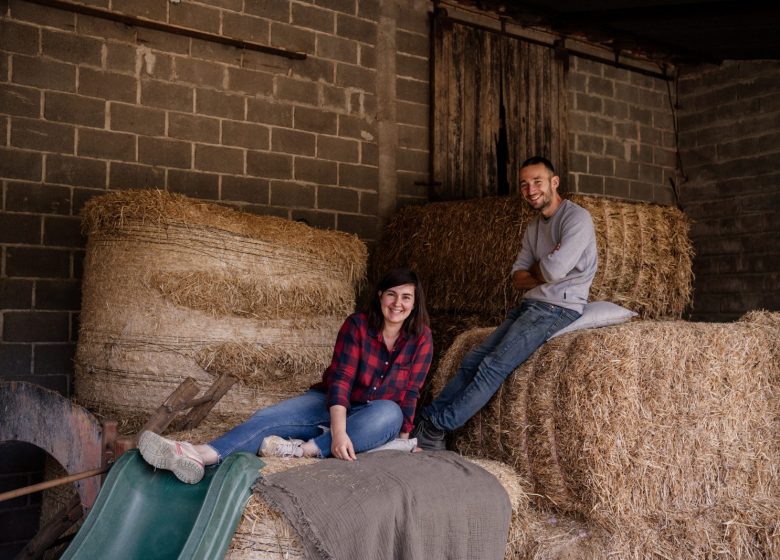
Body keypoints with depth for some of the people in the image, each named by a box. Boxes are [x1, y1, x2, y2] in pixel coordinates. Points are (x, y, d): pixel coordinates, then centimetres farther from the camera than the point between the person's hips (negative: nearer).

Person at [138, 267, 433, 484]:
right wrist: (338, 431, -34)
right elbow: (340, 379, -20)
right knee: (266, 418, -25)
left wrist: (403, 437, -13)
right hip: (330, 403, 1)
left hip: (373, 413, 0)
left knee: (390, 413, -38)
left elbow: (410, 392, -3)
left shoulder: (420, 337, -7)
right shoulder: (357, 325, -11)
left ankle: (304, 449, -44)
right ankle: (201, 455, -50)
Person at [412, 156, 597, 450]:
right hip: (530, 304, 8)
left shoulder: (577, 218, -10)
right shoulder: (534, 226, 18)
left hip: (558, 307, -8)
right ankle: (424, 420, -1)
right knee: (472, 360, -2)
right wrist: (544, 270, -9)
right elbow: (517, 278, 11)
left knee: (494, 365, -18)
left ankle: (435, 429, -15)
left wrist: (534, 270, 0)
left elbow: (554, 270, -22)